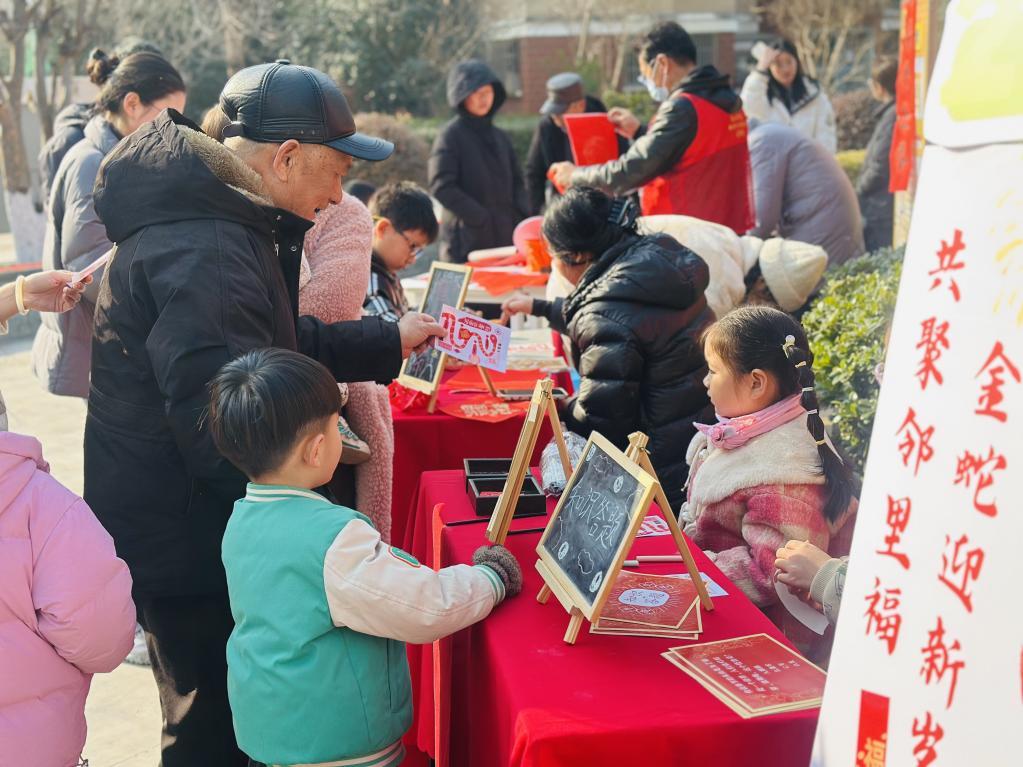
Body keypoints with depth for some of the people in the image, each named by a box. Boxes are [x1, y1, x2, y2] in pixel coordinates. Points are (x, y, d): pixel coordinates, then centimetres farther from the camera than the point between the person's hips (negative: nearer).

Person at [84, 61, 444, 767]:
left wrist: (391, 342, 16)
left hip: (188, 520, 10)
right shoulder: (202, 252, -28)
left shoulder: (218, 217, 7)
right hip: (186, 542, -10)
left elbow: (279, 342, 19)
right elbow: (223, 428, -31)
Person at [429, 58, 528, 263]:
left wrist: (522, 214, 0)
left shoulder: (500, 137, 15)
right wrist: (481, 217, -17)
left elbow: (516, 182, 19)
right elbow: (441, 188, -12)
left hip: (505, 239, 6)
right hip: (466, 242, -5)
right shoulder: (450, 136, -4)